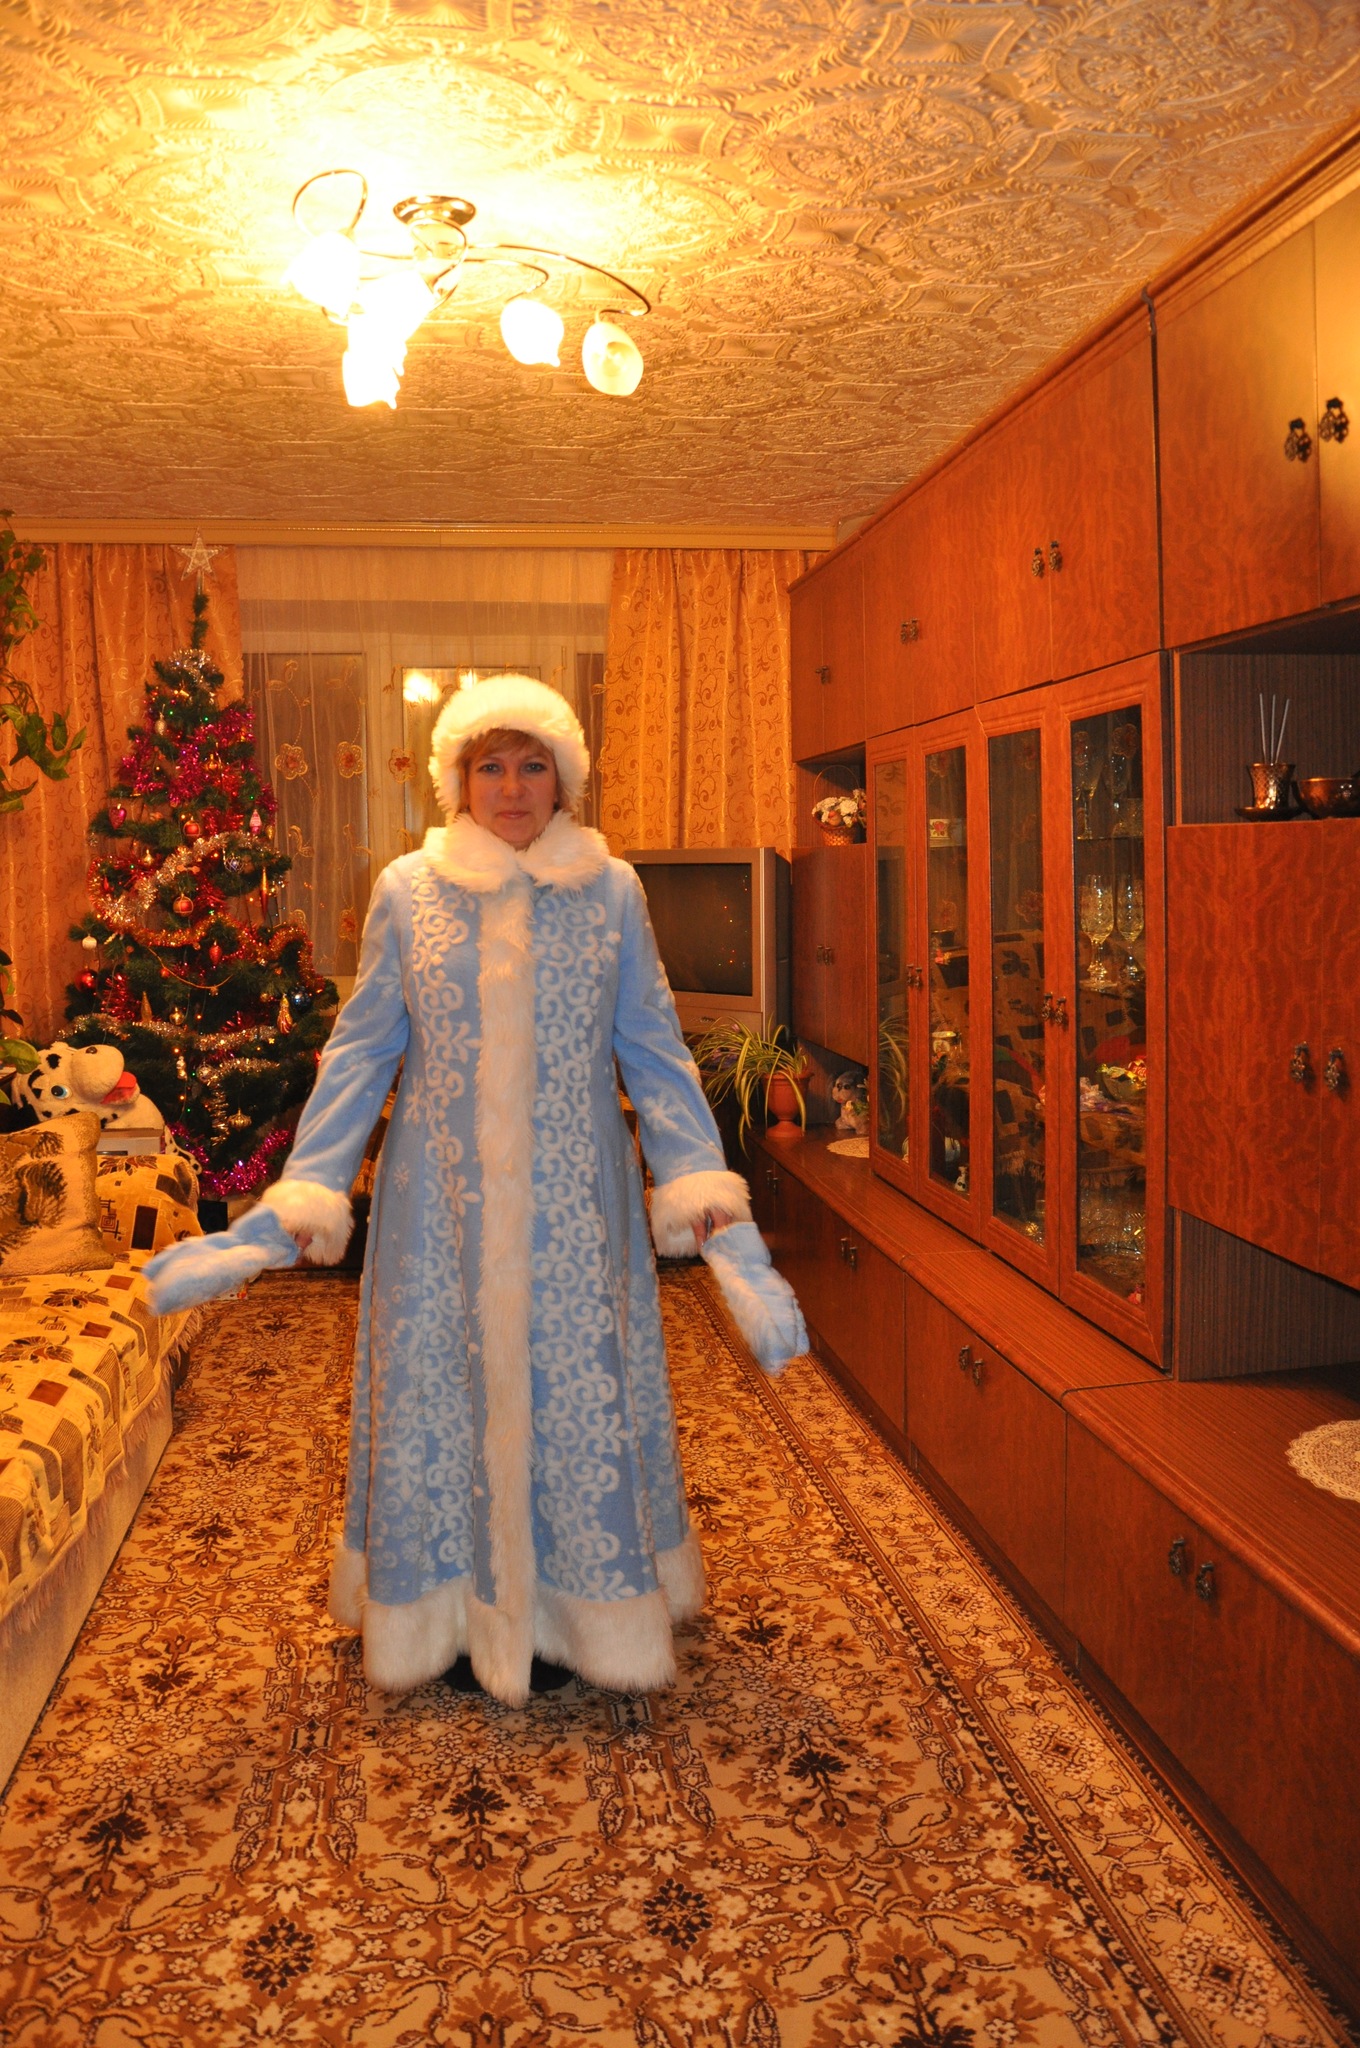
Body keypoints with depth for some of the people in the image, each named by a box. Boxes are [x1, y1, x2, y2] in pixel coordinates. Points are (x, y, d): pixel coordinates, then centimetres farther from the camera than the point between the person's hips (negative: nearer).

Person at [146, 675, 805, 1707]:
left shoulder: (612, 891, 0)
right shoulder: (406, 891, 0)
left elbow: (657, 1057, 2)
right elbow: (361, 1055, 3)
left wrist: (710, 1205, -5)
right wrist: (297, 1204, -2)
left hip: (576, 1207, 0)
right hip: (440, 1205, 0)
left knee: (580, 1398, 8)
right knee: (441, 1394, 8)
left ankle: (584, 1613, 28)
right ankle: (451, 1613, 29)